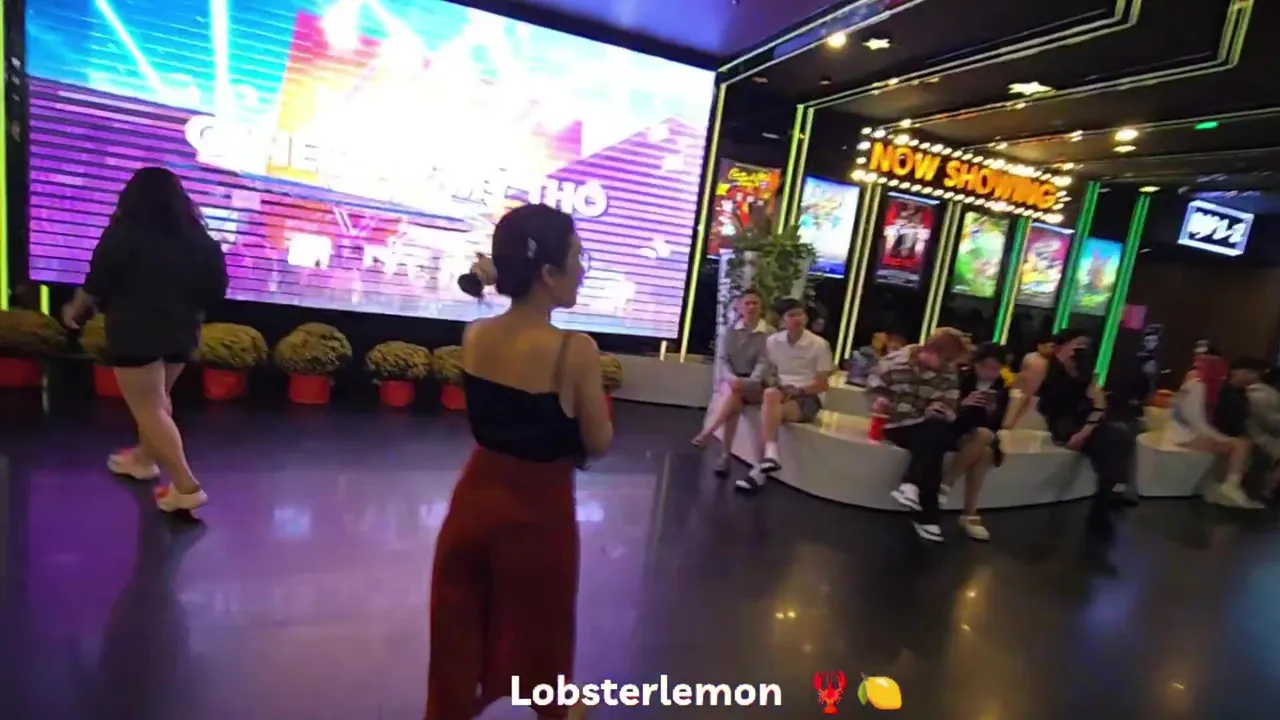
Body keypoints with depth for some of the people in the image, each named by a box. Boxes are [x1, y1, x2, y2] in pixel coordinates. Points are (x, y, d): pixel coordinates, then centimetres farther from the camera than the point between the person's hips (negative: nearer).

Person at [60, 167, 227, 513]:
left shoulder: (123, 234, -7)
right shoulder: (198, 238, 5)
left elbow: (97, 282, -4)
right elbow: (216, 290, 8)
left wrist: (76, 310, 14)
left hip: (135, 332, -6)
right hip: (181, 332, 6)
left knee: (148, 408, -4)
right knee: (158, 399, 24)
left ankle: (186, 485, -11)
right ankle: (145, 457, 40)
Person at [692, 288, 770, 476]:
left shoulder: (770, 334, 1)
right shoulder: (728, 332, 7)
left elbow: (764, 363, -9)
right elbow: (721, 359, -2)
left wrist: (751, 381, -28)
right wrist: (731, 378, -22)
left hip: (754, 384, -1)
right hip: (729, 379, 1)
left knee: (736, 393, -36)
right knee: (734, 397, -33)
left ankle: (707, 433, -32)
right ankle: (726, 455, -34)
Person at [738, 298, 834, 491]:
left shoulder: (819, 345, -6)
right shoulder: (772, 341, 3)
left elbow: (823, 384, -4)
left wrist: (798, 390, -18)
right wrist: (776, 387, -5)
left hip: (807, 398, -3)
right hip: (780, 393, 3)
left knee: (770, 410, -32)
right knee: (770, 395, -35)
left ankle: (759, 471, -31)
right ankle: (770, 454, -42)